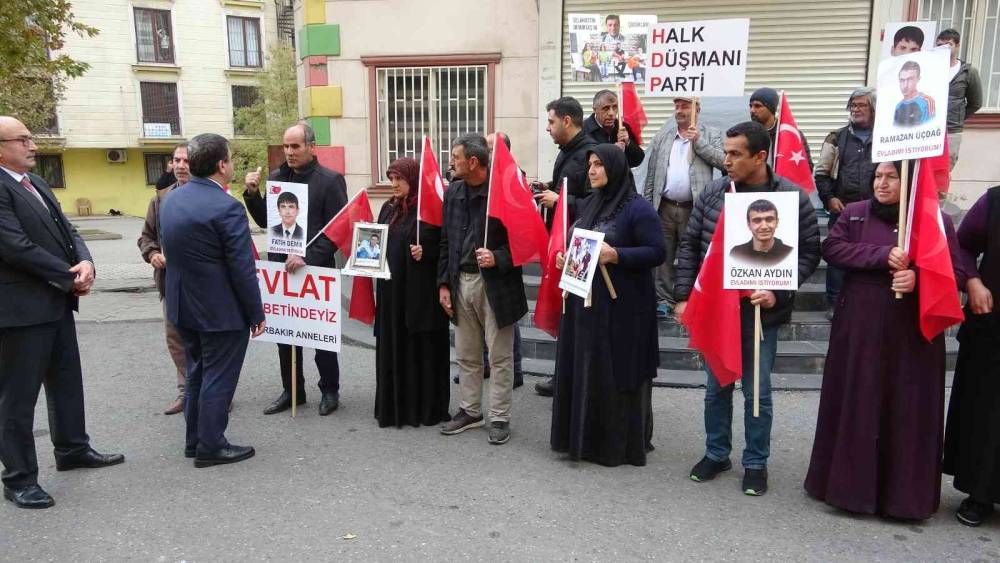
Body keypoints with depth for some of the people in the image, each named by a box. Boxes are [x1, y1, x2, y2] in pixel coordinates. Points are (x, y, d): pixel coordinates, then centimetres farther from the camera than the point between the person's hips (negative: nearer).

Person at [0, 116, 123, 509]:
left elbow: (64, 229, 12)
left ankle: (72, 449, 36)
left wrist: (85, 261, -9)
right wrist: (71, 278, -13)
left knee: (67, 381, 20)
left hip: (56, 302, 9)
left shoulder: (35, 182, 12)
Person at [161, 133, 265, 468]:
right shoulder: (226, 207, -21)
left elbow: (171, 251, 12)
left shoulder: (171, 199, 5)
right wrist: (257, 313, -10)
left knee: (197, 373, 19)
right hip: (221, 310, -8)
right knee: (219, 378, 4)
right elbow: (243, 269, -19)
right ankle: (211, 447, 14)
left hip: (184, 305, 8)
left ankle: (194, 440, 30)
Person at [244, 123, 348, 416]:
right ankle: (291, 390, 26)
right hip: (281, 267, 5)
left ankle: (330, 390, 23)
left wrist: (308, 257, -20)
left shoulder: (330, 180, -7)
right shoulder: (275, 177, 8)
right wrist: (253, 192, -2)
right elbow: (264, 221, 13)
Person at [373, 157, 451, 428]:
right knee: (393, 346, 11)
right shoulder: (389, 208, 13)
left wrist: (425, 251, -25)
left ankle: (426, 407, 13)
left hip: (420, 291, -7)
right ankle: (394, 404, 22)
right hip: (391, 288, 7)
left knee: (421, 347, 1)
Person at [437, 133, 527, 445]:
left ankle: (500, 417, 17)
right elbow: (445, 241, 12)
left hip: (495, 285, -6)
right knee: (466, 355, 16)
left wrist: (498, 258, -23)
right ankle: (470, 410, 30)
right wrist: (444, 283, 9)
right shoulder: (453, 192, 7)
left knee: (500, 356, 5)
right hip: (461, 282, 6)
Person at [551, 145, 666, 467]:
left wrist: (615, 255, -26)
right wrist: (565, 257, 3)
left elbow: (657, 252, -15)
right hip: (585, 301, 8)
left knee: (617, 373, 0)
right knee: (585, 370, 12)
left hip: (622, 307, -8)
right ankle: (585, 437, 25)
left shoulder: (638, 208, -10)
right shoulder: (591, 204, 14)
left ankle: (622, 444, 14)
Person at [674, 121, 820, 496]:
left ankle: (756, 462, 28)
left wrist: (777, 293, -17)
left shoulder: (792, 197, -9)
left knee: (757, 391, 9)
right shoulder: (713, 192, 0)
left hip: (761, 311, -3)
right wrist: (684, 296, 1)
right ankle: (716, 454, 33)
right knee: (716, 387, 15)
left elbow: (808, 253, -5)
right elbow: (690, 245, 6)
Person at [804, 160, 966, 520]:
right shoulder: (854, 213, 4)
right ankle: (849, 484, 20)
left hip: (913, 334, -1)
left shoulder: (937, 222, 0)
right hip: (859, 329, 1)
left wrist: (918, 278, -20)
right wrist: (881, 256, -19)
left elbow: (957, 274, -1)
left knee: (908, 411, 5)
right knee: (855, 406, 6)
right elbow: (831, 248, -8)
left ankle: (904, 493, 18)